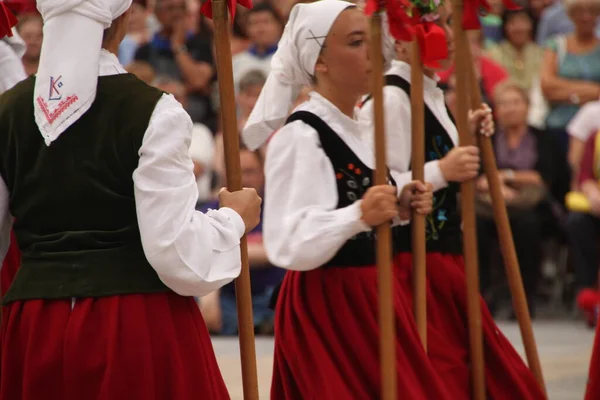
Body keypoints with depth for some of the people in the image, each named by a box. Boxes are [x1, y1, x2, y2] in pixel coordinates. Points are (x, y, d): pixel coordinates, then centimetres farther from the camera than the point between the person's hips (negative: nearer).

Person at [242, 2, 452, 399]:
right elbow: (288, 246, -23)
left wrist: (398, 210, 5)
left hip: (372, 300, 8)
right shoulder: (300, 136, -15)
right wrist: (360, 215, -32)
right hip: (324, 306, -8)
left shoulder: (362, 130, 11)